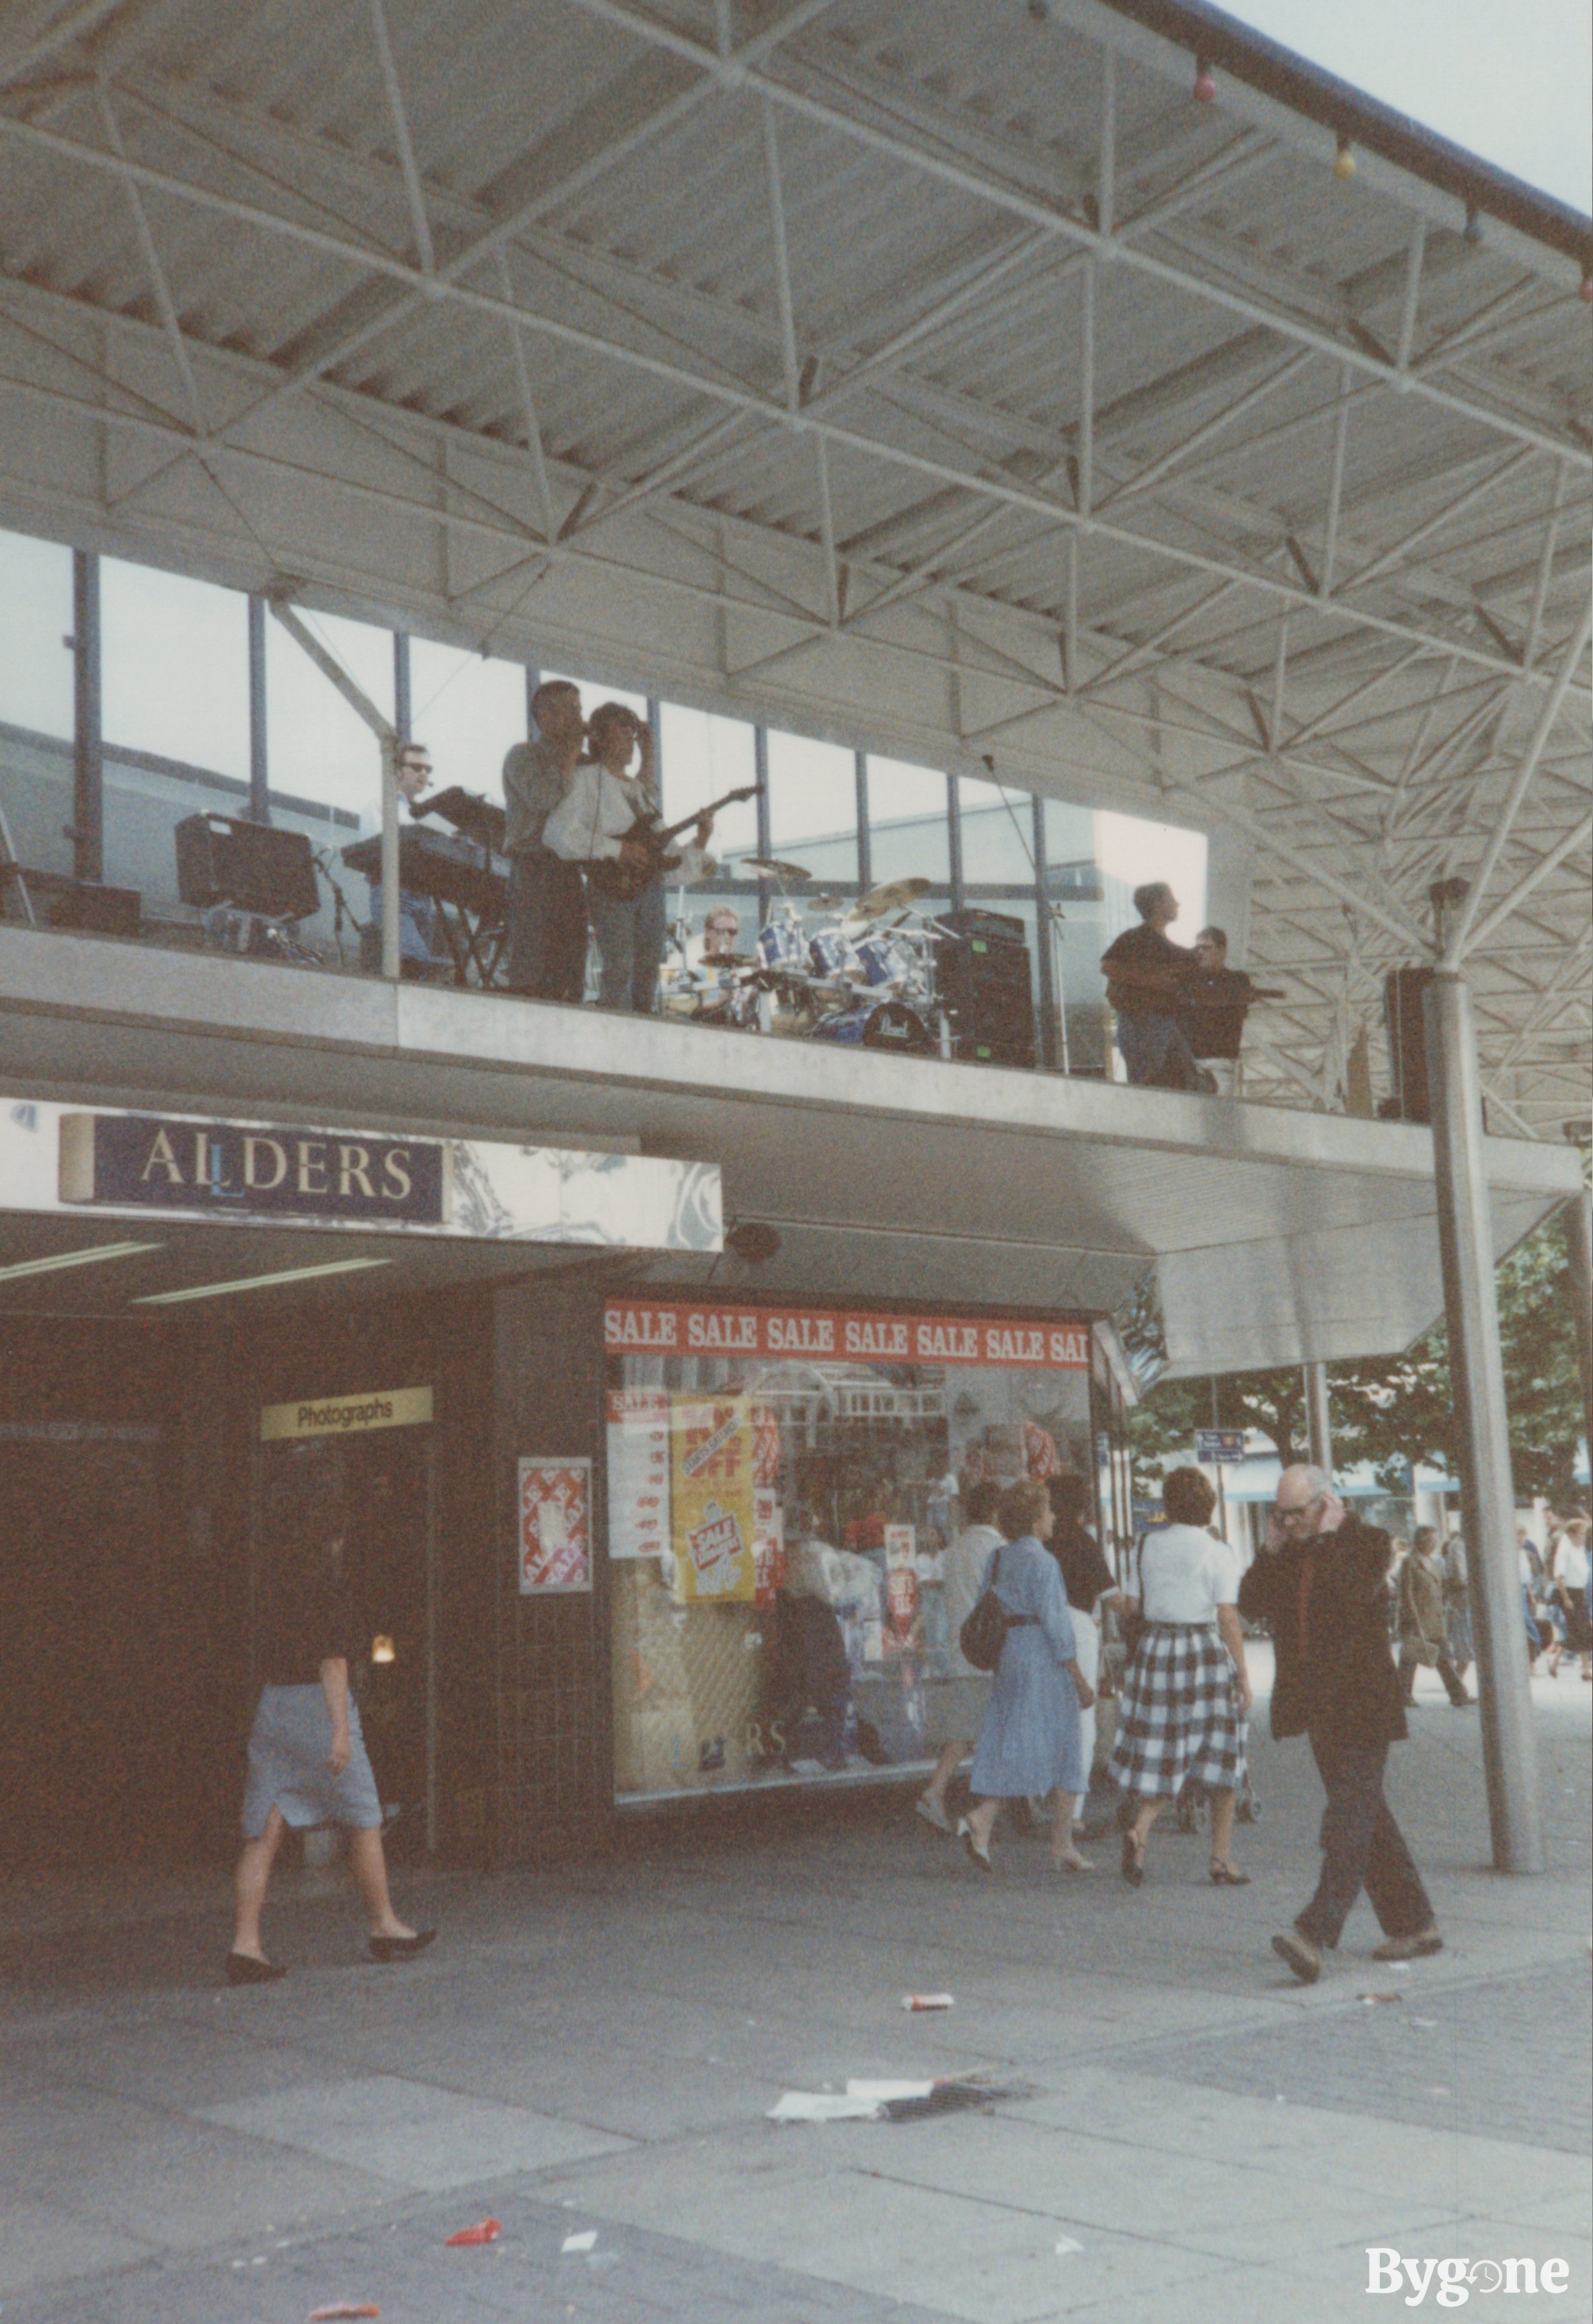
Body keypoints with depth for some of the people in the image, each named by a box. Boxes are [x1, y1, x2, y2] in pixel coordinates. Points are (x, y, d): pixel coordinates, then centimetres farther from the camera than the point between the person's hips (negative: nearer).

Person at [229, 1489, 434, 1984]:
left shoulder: (278, 1577, 12)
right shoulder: (325, 1578, -9)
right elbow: (332, 1657, -17)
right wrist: (341, 1728, -21)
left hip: (272, 1701, 7)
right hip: (315, 1702, -7)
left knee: (264, 1832, 3)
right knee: (364, 1822, 9)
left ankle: (245, 1944, -5)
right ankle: (384, 1928, 19)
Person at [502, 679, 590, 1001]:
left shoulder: (577, 765, 22)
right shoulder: (523, 755, 3)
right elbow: (544, 797, -18)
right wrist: (572, 753, -6)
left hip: (569, 874, 7)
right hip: (534, 873, -7)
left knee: (570, 986, 3)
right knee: (531, 982, -12)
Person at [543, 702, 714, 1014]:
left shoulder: (643, 789, 22)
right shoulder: (588, 779, 0)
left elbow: (663, 854, 20)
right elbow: (557, 833, -15)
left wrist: (700, 841, 3)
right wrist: (618, 850, -17)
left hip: (650, 886, 7)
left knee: (648, 970, 3)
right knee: (620, 968, -16)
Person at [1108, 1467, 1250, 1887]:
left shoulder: (1148, 1545, 4)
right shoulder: (1217, 1553, -6)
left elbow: (1132, 1604, 7)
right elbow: (1228, 1618, -10)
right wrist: (1242, 1674, -5)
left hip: (1156, 1649, 3)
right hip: (1206, 1652, -3)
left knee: (1160, 1756, 8)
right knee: (1220, 1758, 9)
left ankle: (1138, 1829, -16)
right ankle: (1221, 1858, 12)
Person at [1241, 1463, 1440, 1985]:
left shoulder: (1367, 1541, -6)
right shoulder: (1287, 1551, 12)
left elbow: (1353, 1594, -24)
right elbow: (1251, 1605, 4)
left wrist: (1332, 1534, -15)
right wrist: (1272, 1547, -4)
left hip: (1359, 1703, -7)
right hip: (1317, 1705, 7)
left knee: (1351, 1814, -13)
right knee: (1365, 1815, 13)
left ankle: (1317, 1932, -22)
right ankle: (1413, 1925, 24)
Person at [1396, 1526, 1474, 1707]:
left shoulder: (1435, 1564, 16)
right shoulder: (1410, 1564, -8)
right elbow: (1406, 1595, -12)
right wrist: (1414, 1621, -17)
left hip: (1436, 1621, 7)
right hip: (1416, 1620, -7)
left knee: (1444, 1660, 3)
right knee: (1410, 1659, 1)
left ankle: (1459, 1697, 0)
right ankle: (1405, 1697, 10)